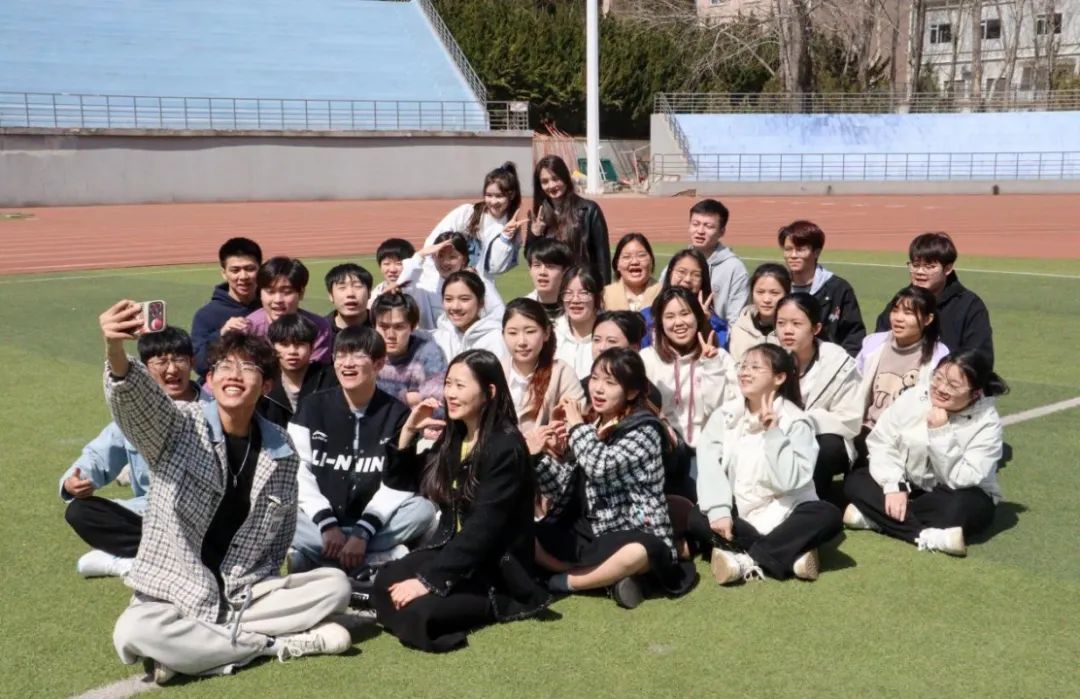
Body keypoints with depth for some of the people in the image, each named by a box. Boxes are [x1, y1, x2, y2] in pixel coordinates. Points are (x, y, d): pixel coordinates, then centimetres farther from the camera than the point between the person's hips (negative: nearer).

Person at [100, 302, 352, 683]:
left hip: (245, 596, 3)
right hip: (174, 595, -3)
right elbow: (135, 399, -31)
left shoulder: (281, 451, 0)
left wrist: (259, 592, 0)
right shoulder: (178, 428, -8)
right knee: (133, 634, -35)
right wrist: (115, 351, -52)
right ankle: (280, 644, -20)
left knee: (336, 586, -17)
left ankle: (194, 649, -16)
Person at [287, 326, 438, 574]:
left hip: (369, 524, 1)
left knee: (424, 509, -26)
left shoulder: (397, 414, 0)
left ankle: (316, 560, -29)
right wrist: (327, 525, -19)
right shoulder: (313, 407, 2)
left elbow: (396, 486, -6)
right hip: (319, 521, 0)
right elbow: (298, 473, -6)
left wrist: (362, 533, -19)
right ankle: (381, 558, -30)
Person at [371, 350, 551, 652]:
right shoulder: (453, 435, 6)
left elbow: (482, 528, -23)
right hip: (452, 547, 7)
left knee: (417, 609, -28)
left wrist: (429, 579, -25)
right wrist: (408, 432, 0)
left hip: (496, 564, -7)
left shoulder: (506, 448, -18)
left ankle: (498, 605, -7)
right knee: (385, 585, -19)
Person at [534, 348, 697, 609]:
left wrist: (576, 426, -14)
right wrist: (541, 456, -11)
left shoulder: (643, 429, -11)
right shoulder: (591, 425, 8)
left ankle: (567, 581, -12)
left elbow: (602, 465, -28)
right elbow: (564, 490, 6)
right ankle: (610, 576, -13)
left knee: (636, 553, -39)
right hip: (588, 532, 7)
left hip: (634, 536, -7)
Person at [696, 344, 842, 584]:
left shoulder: (796, 422, -6)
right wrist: (719, 511, -27)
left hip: (782, 515, -2)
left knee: (828, 516, -29)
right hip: (737, 515, 2)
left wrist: (774, 434, -23)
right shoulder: (724, 416, 1)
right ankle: (790, 553, -26)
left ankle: (746, 560, -28)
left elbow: (789, 480, -18)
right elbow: (709, 468, -12)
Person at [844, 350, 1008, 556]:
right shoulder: (913, 398, -10)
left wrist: (940, 433, -31)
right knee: (855, 482, -20)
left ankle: (875, 517, -31)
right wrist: (894, 486, -23)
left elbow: (962, 480, -27)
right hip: (910, 487, 4)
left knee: (967, 505, -38)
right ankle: (929, 536, -31)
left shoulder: (987, 422, -19)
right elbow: (880, 443, -9)